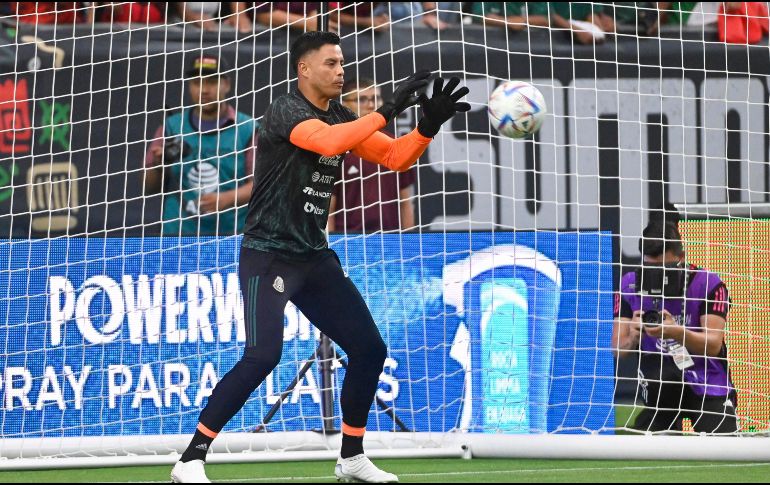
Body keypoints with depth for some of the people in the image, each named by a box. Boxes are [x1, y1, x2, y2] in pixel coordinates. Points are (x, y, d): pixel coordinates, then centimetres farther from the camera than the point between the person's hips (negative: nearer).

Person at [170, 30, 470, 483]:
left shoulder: (341, 118, 9)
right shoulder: (285, 110, -14)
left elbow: (396, 157, 7)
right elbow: (327, 142, -34)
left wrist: (429, 125, -11)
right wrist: (389, 111, -31)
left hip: (316, 258, 8)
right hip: (269, 255, -8)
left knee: (370, 349, 6)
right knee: (263, 356, -22)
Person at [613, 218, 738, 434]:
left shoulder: (708, 284, -14)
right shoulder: (630, 285, -6)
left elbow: (713, 345, -23)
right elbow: (618, 348, -9)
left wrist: (677, 332, -43)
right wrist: (633, 337, -34)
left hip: (708, 386, -3)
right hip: (658, 389, 3)